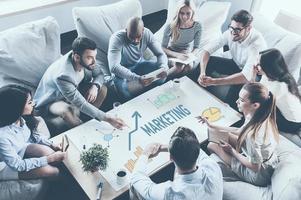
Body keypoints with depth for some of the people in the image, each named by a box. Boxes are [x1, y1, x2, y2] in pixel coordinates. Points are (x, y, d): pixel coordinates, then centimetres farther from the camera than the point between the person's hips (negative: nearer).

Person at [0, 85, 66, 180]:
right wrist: (50, 159, -27)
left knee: (49, 152, -18)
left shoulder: (20, 118, -18)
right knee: (49, 171, -19)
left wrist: (52, 145, -10)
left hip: (20, 150, 6)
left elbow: (34, 135, 2)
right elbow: (17, 165, -27)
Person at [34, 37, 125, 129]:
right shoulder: (63, 75, -40)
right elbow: (81, 104, -38)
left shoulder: (86, 60, -21)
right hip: (51, 101, -6)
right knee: (67, 112, -38)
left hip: (74, 91, 7)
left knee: (102, 89, -11)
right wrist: (107, 118, -40)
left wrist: (95, 86, -26)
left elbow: (99, 73, -3)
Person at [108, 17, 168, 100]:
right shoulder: (117, 38, -31)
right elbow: (114, 67, -42)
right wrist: (137, 79, -54)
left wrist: (163, 67, -37)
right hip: (122, 71, -4)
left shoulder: (147, 34, -18)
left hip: (139, 64, 4)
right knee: (128, 91, -34)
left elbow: (160, 54, -13)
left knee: (162, 73, -19)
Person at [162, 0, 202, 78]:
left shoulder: (197, 26, -11)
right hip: (172, 55, -2)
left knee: (189, 65, -33)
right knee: (179, 66, -35)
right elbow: (163, 48, -13)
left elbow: (196, 47, -4)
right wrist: (177, 55, -31)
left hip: (188, 54, 2)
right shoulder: (170, 27, -17)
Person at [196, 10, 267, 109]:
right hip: (235, 64, 5)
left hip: (252, 74, -5)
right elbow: (207, 49, -19)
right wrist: (202, 73, -36)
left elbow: (246, 76, -43)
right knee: (207, 61, -16)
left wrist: (213, 81, -48)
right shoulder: (230, 33, -21)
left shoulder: (257, 43, -36)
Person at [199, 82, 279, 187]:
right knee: (226, 136, 15)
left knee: (212, 146, 0)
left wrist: (232, 151, -15)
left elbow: (255, 167, -26)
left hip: (259, 175, -7)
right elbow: (241, 131, 6)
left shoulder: (252, 134, -40)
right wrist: (212, 126, 8)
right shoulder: (262, 117, -13)